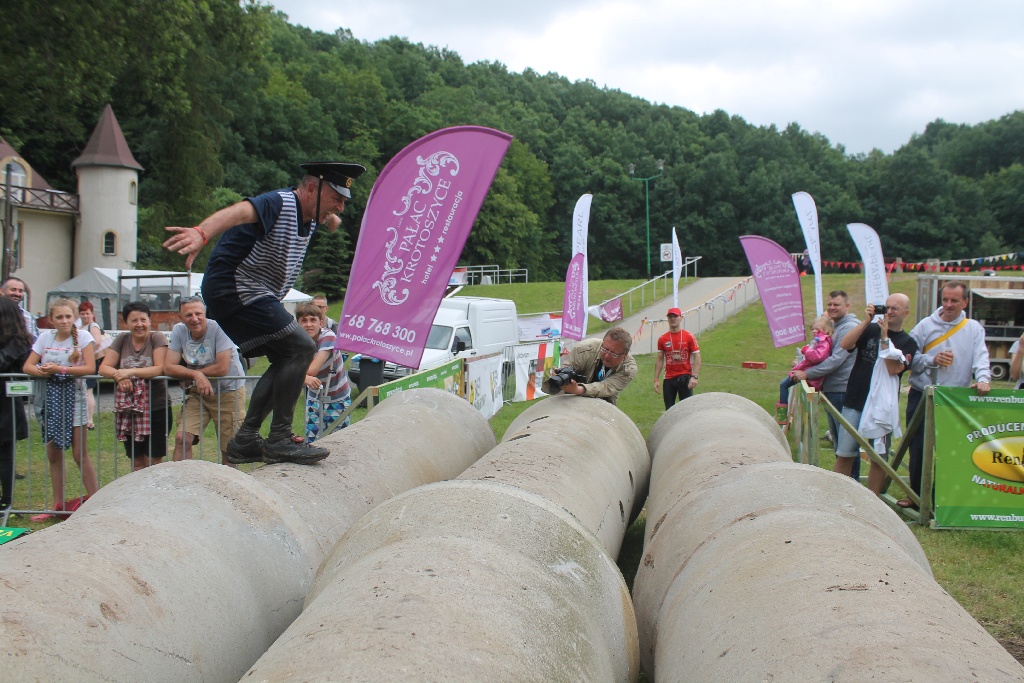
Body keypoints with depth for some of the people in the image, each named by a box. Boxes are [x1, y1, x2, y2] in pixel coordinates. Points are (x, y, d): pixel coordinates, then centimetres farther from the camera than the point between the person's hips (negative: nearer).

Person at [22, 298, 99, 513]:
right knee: (53, 454, 8)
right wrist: (42, 371, -21)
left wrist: (60, 369, -24)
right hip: (51, 397, 4)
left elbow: (90, 368, -15)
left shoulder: (82, 336, -5)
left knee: (80, 454, -4)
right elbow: (27, 366, 1)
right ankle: (58, 504, 17)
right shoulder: (45, 337, 6)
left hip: (73, 397, -4)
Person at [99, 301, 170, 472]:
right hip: (128, 410, 4)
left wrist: (130, 372, -24)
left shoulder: (157, 338, -4)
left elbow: (160, 369, -15)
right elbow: (104, 367, 1)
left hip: (156, 408, -4)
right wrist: (118, 375, -20)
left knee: (153, 462, -2)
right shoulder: (122, 340, 7)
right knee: (136, 462, 10)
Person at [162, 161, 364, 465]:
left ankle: (245, 440, 14)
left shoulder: (309, 218, 10)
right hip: (233, 289, -11)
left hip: (252, 295, 11)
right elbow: (241, 211, -44)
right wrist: (201, 233, -59)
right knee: (300, 348, -17)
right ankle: (279, 441, -15)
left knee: (287, 361, 14)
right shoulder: (279, 203, -19)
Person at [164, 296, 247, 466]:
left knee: (229, 449, 0)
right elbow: (168, 367, -9)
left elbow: (222, 368, -22)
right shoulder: (178, 331, -5)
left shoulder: (219, 328, -19)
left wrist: (189, 375, -13)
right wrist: (196, 375, -25)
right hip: (197, 394, 4)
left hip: (228, 392, -4)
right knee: (182, 438, -10)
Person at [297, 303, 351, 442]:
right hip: (315, 398, 3)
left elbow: (311, 370, -31)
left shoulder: (328, 336, -22)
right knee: (311, 441, 2)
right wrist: (305, 378, -42)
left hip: (338, 398, -3)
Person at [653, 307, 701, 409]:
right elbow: (659, 360, 10)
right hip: (669, 379, 3)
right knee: (669, 409, 6)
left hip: (685, 377, -3)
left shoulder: (689, 337, -2)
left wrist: (694, 377, -15)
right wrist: (656, 380, 3)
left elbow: (697, 357, -4)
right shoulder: (662, 339, 5)